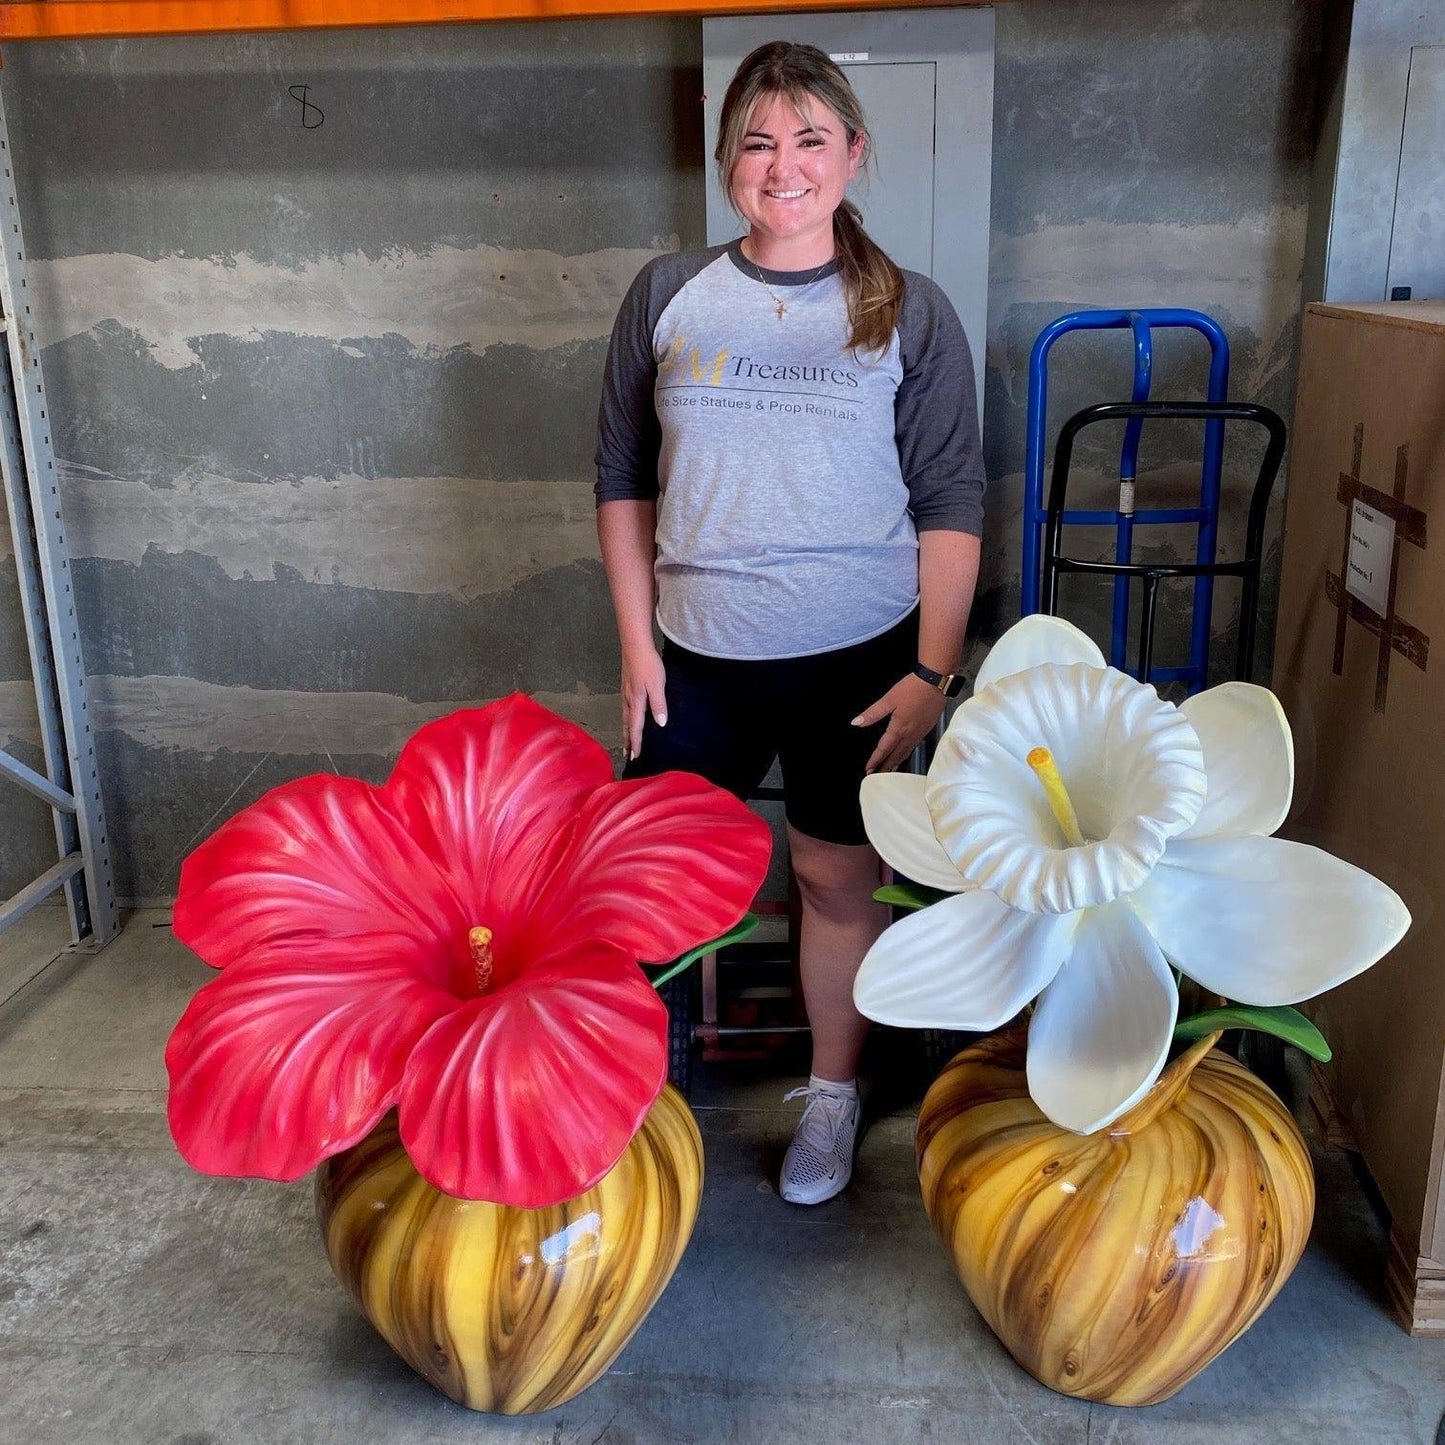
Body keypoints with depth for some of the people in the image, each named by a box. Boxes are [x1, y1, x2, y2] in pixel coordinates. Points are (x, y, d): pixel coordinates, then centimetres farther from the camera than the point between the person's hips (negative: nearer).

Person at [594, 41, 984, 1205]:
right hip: (700, 655, 2)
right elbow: (622, 479, 6)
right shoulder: (668, 296, 3)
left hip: (856, 656, -1)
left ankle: (834, 1098, 31)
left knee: (838, 877, 8)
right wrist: (637, 644, 2)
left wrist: (933, 673, -8)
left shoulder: (910, 312, -1)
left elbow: (951, 505, -2)